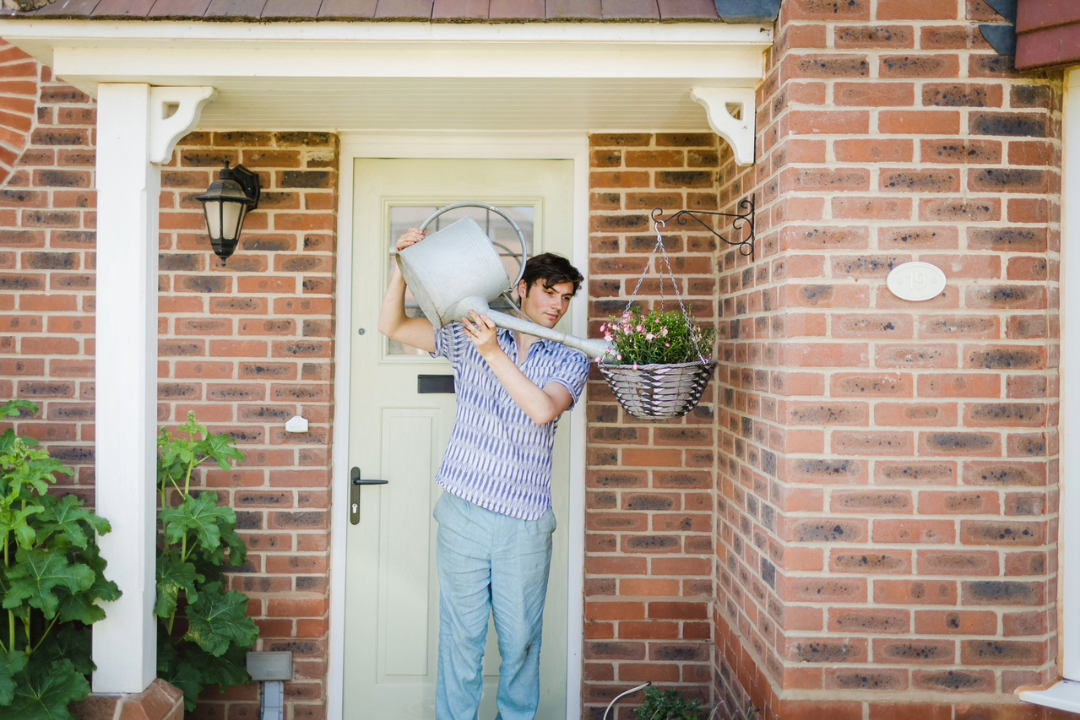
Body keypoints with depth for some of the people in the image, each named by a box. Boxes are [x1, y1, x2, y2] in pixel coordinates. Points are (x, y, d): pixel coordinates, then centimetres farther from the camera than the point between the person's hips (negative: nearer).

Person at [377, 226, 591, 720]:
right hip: (464, 512, 0)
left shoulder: (570, 361, 3)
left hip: (525, 521, 0)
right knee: (461, 634, 7)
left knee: (521, 639, 9)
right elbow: (392, 326, 6)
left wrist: (494, 353, -25)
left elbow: (543, 409, -17)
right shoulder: (469, 336, 6)